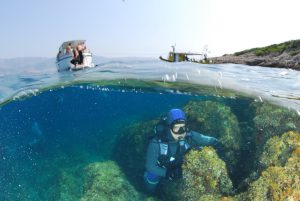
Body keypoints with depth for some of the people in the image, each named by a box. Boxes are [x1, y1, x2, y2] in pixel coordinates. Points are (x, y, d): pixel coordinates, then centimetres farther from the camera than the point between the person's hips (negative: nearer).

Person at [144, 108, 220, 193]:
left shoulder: (188, 136, -33)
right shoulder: (156, 142, -40)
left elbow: (208, 140, -19)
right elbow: (150, 166, -31)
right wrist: (167, 173, -43)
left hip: (176, 169, 3)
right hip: (158, 170, -2)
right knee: (150, 189, 23)